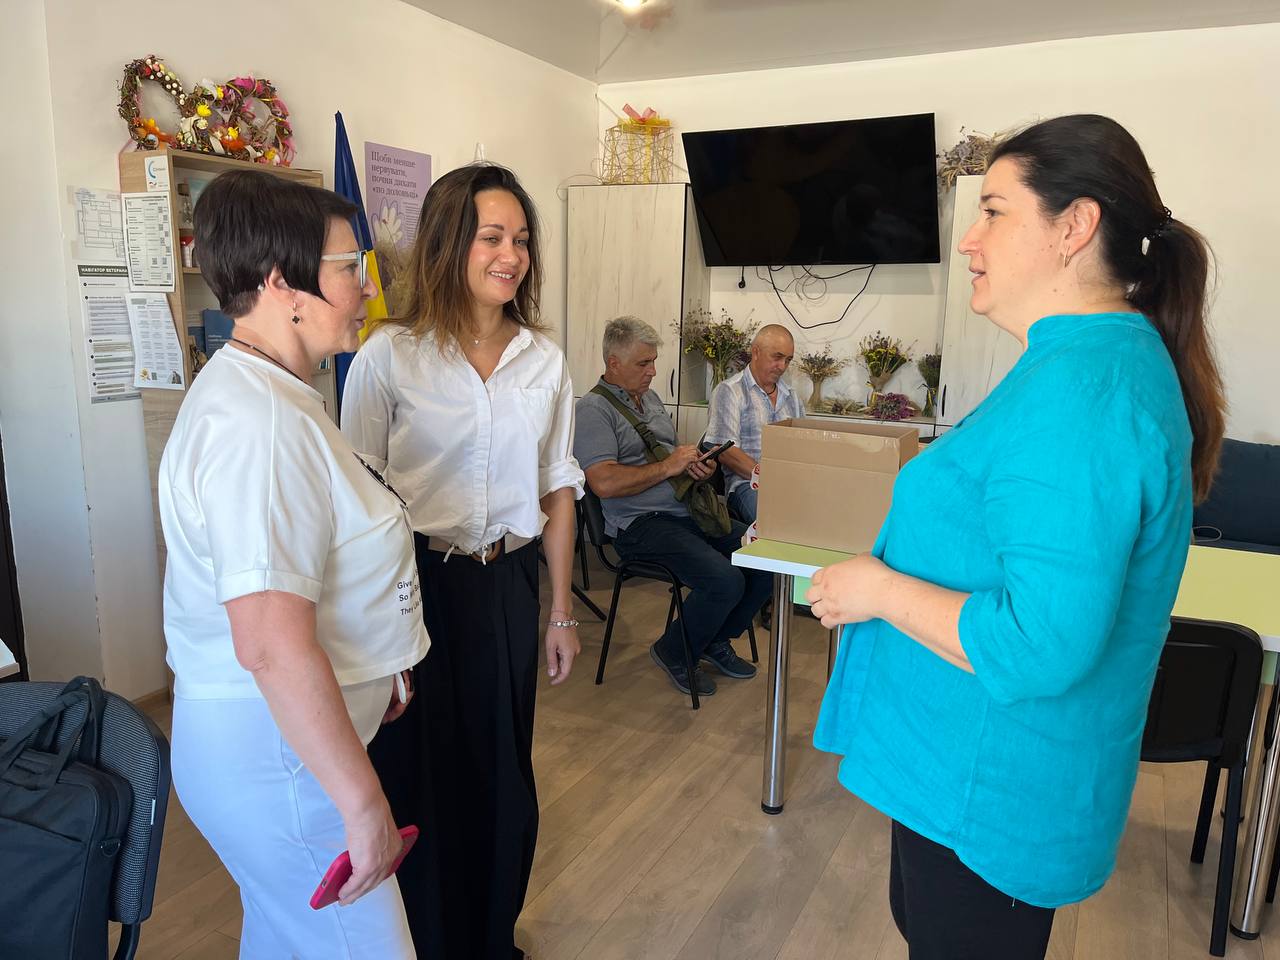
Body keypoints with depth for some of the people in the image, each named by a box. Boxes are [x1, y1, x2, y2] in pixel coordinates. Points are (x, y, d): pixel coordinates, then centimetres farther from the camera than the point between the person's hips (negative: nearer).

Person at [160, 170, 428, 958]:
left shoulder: (258, 391, 10)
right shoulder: (261, 426, -25)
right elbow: (272, 646, -31)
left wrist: (376, 676, 24)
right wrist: (364, 803, -24)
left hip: (283, 731, 10)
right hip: (278, 752, -10)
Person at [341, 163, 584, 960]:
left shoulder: (545, 360, 2)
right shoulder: (390, 356, -9)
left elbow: (559, 489, 7)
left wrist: (562, 611, 8)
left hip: (508, 582, 4)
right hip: (417, 584, -3)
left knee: (503, 769, 16)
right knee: (419, 773, 11)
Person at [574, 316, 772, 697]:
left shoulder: (651, 398, 20)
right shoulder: (593, 408, -9)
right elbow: (604, 483, -22)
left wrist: (697, 465, 4)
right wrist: (668, 466, -15)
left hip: (686, 510, 9)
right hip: (640, 524, -8)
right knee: (725, 579, -26)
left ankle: (715, 641, 15)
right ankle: (674, 654, 2)